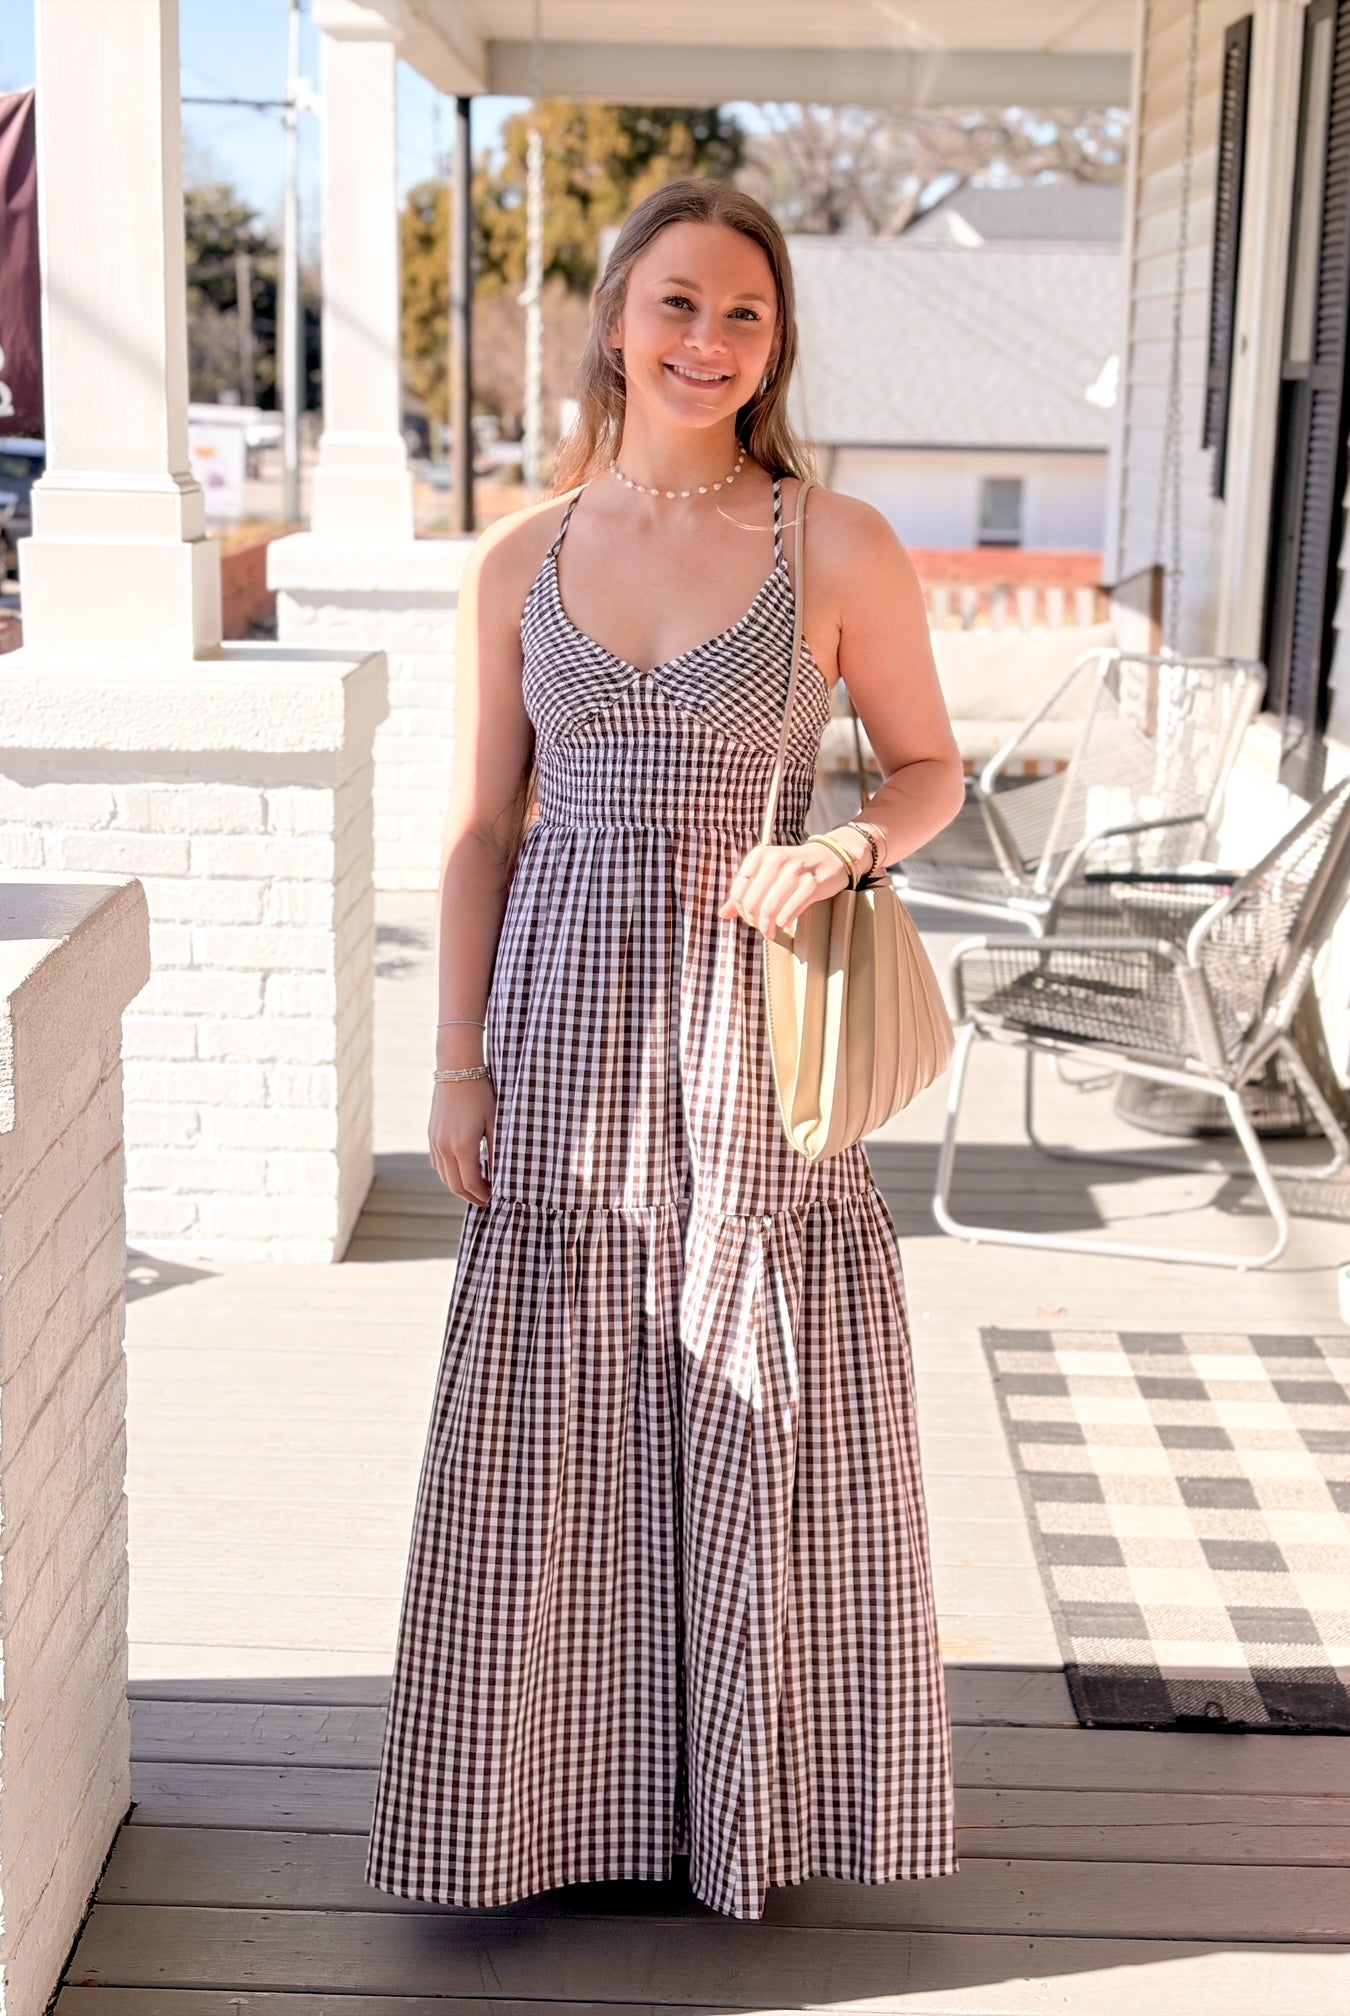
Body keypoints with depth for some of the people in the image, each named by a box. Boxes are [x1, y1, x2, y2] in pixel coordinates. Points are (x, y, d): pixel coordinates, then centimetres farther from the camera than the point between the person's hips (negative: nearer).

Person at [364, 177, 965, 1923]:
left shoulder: (838, 548, -3)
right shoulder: (518, 561, 3)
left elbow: (930, 766, 6)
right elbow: (482, 826, 6)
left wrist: (850, 844, -15)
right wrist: (460, 1057, 2)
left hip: (755, 1020, -1)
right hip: (569, 1020, 2)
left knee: (766, 1416, 6)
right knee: (554, 1422, 8)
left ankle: (751, 1797, 26)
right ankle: (562, 1784, 26)